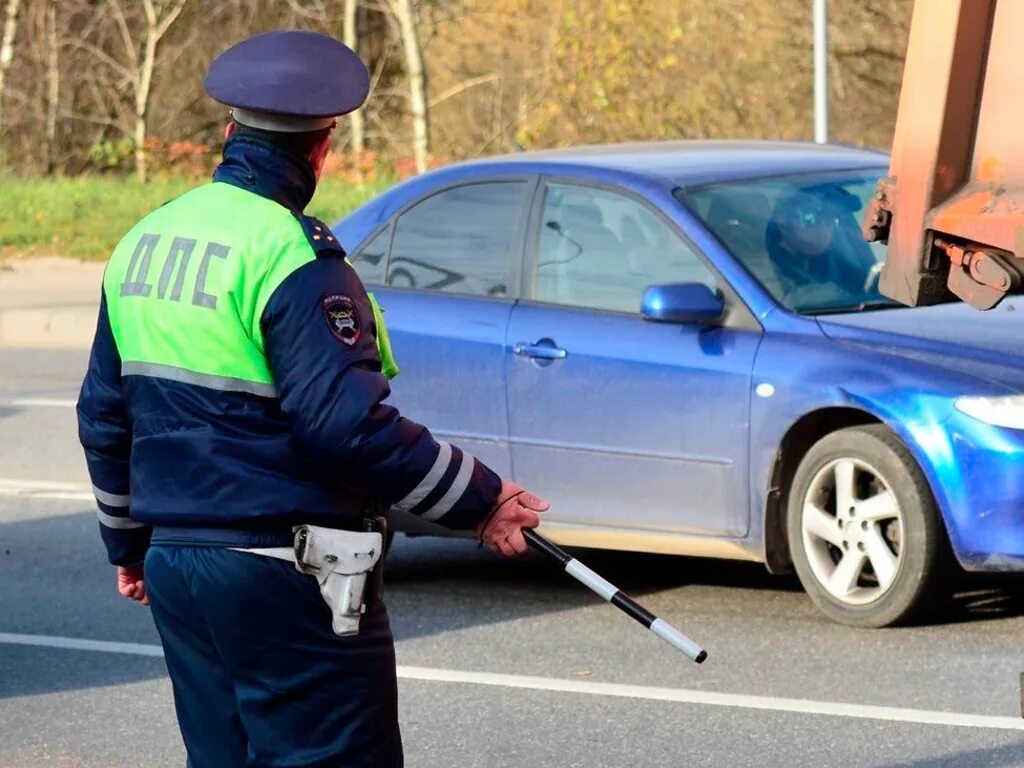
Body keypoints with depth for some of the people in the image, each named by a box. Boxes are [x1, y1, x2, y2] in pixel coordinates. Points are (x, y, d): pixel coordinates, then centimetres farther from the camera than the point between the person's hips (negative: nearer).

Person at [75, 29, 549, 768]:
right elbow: (349, 425, -22)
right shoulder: (294, 257, -16)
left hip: (176, 567, 8)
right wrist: (481, 501, -13)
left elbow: (104, 416, 17)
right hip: (282, 576, -8)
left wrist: (128, 541, 29)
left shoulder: (145, 240, 10)